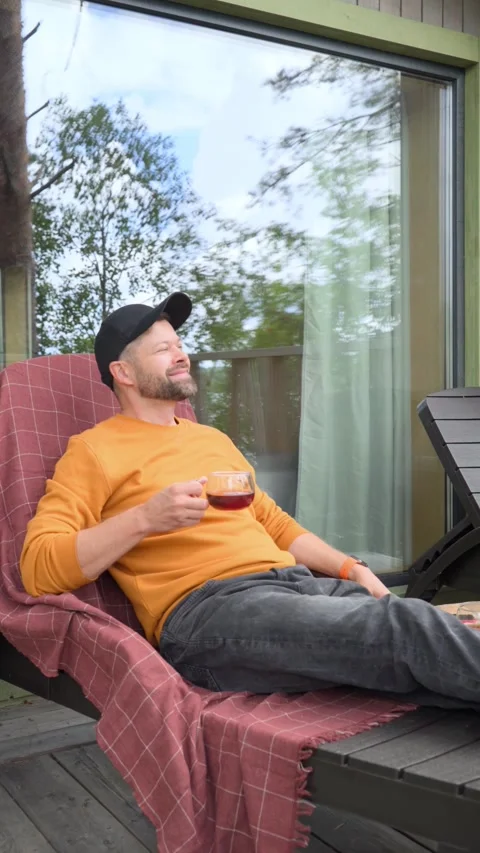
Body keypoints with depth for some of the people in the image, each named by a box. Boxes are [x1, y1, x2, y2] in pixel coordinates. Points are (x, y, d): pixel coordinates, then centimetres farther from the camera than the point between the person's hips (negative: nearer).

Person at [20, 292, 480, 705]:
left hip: (296, 582, 7)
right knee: (406, 626, -27)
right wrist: (143, 519, -17)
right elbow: (38, 566, -4)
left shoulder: (213, 439, 29)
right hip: (205, 608, -7)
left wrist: (352, 569, 14)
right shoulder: (94, 450, 6)